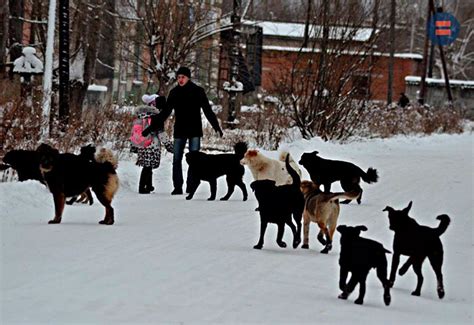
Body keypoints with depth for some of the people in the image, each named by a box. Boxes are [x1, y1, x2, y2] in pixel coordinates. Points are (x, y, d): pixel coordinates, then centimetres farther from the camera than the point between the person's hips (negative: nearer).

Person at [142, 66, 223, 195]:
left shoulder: (198, 91, -2)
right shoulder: (174, 93, 6)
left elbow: (208, 111, -3)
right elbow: (165, 113, 10)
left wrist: (216, 126, -13)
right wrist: (152, 127, 5)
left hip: (194, 131, -3)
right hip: (179, 131, 3)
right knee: (176, 160, 0)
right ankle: (178, 187, 4)